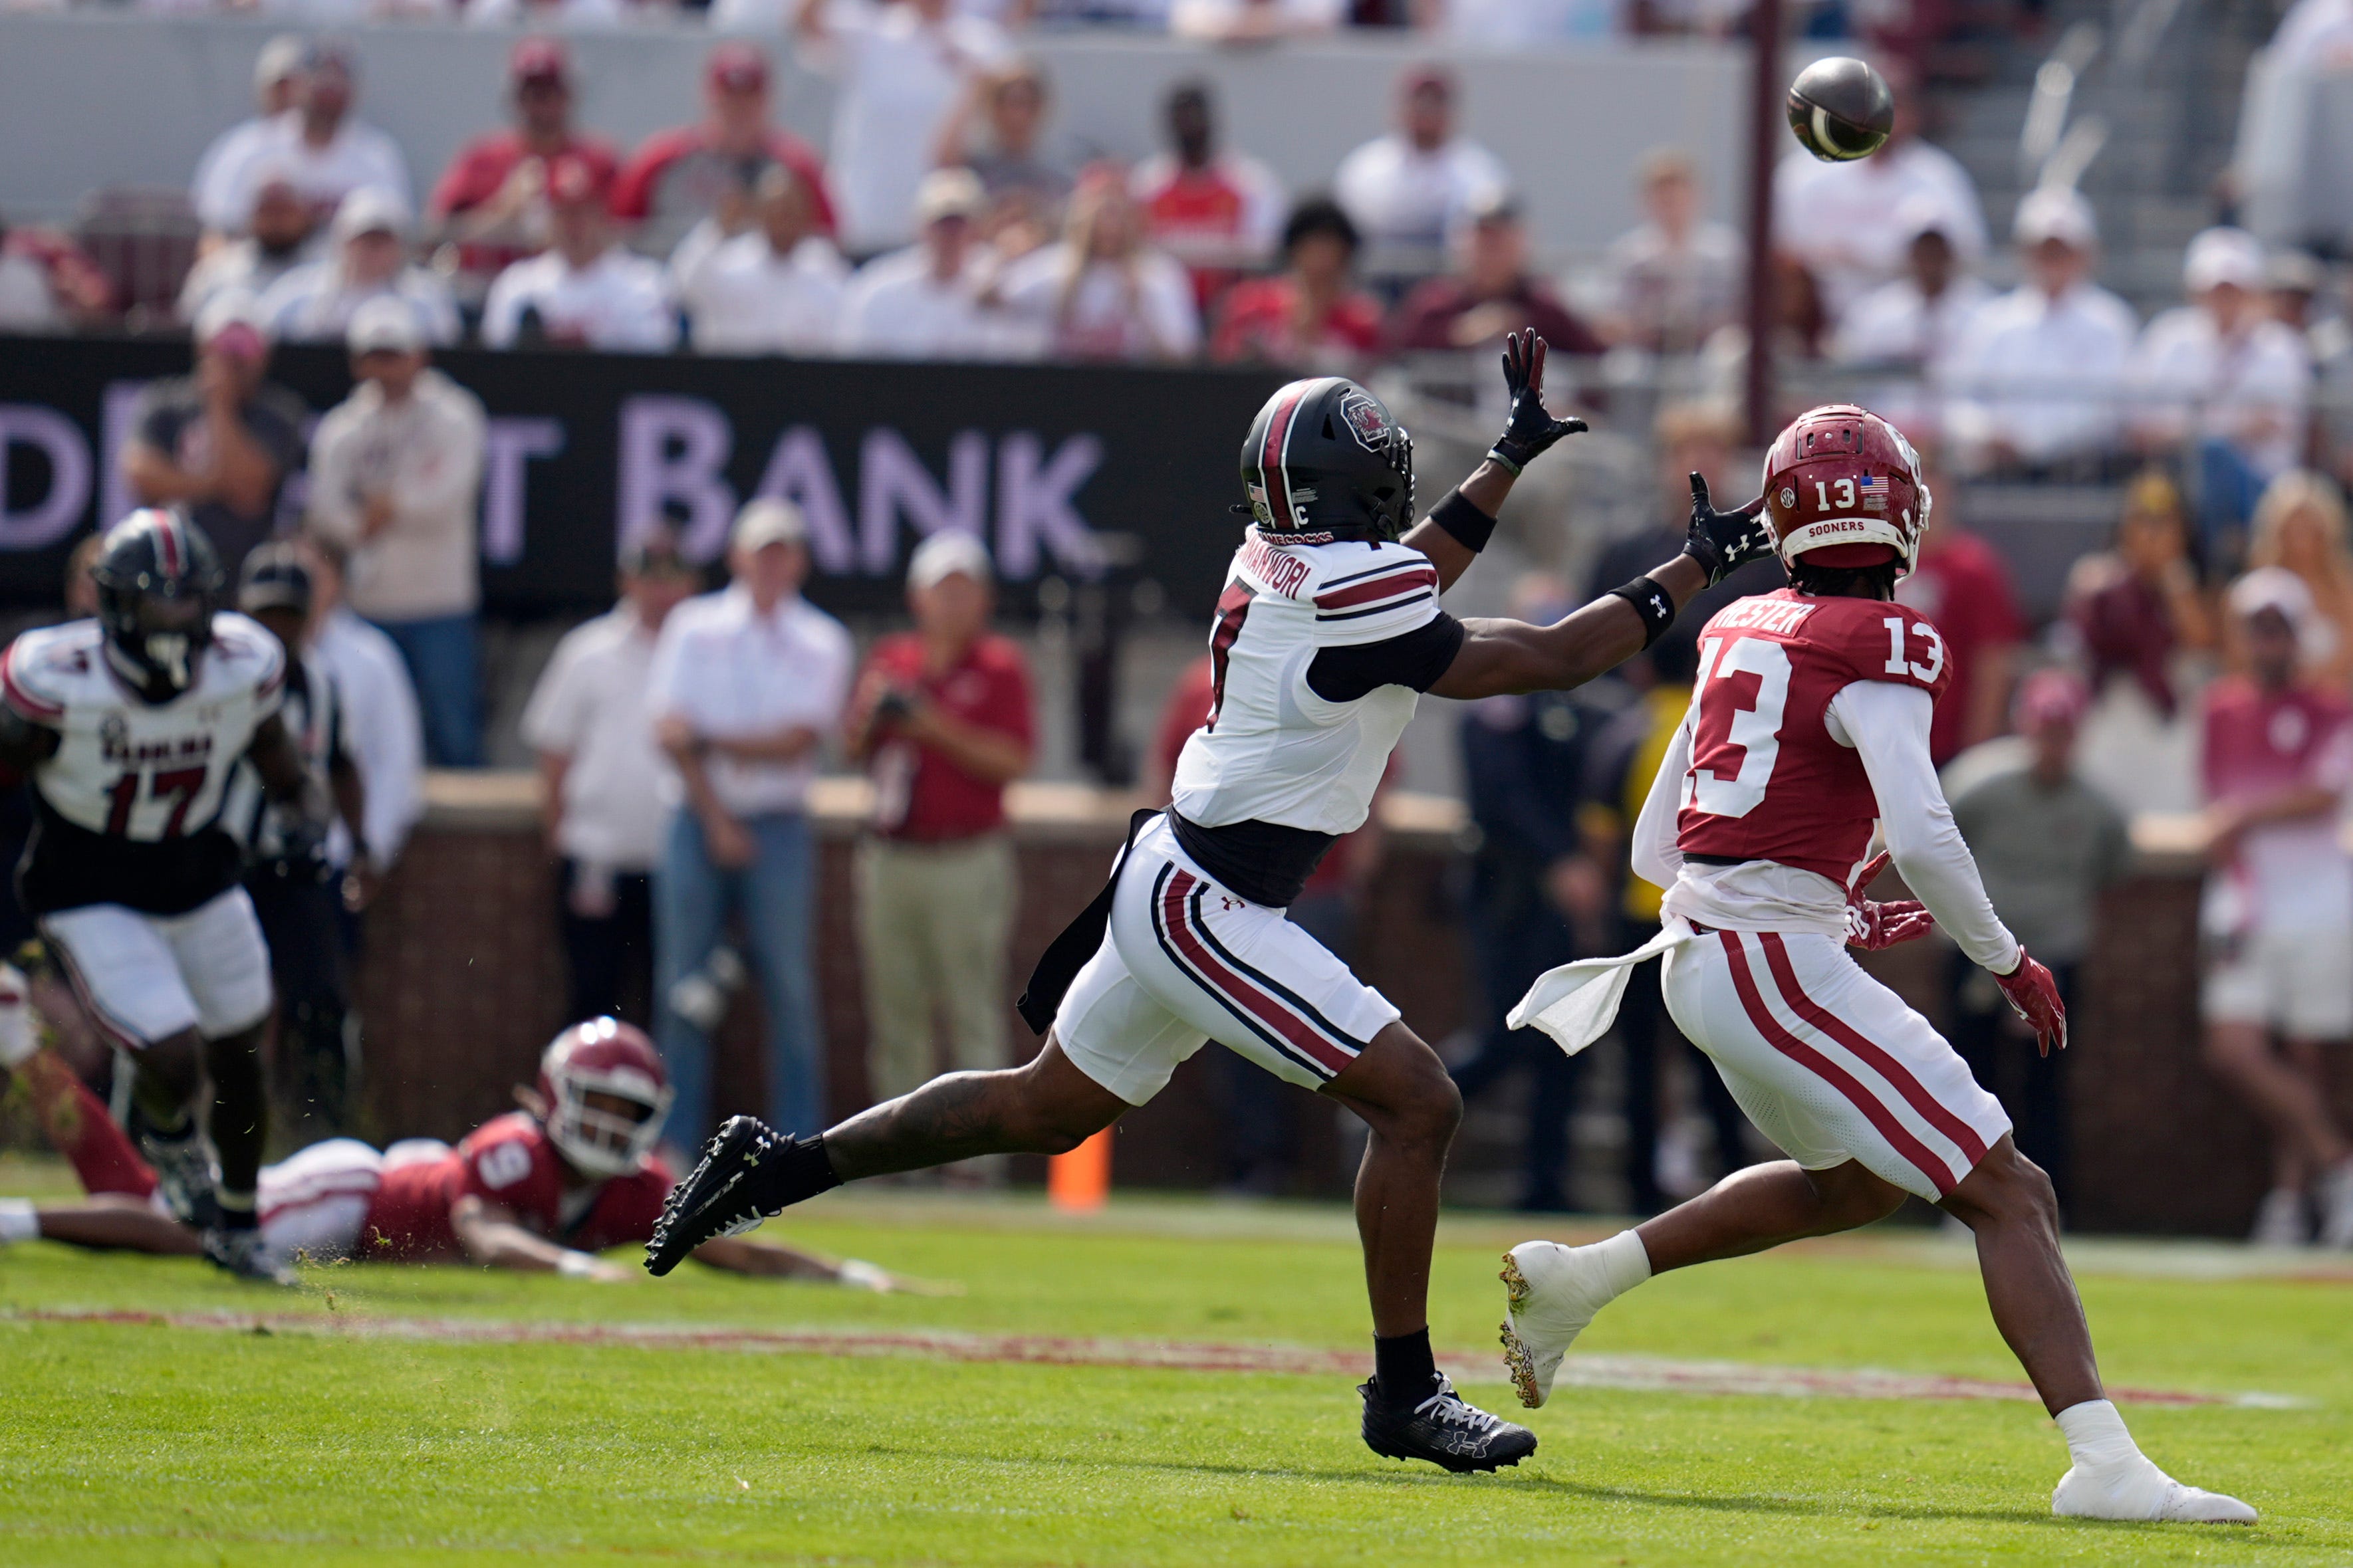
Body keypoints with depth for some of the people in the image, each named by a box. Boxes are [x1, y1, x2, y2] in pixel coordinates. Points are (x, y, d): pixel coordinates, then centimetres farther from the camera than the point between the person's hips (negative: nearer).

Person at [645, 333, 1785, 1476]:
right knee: (1417, 1103, -8)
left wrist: (1510, 460, 33)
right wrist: (1690, 575, -4)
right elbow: (1543, 662, -12)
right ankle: (1404, 1393, -3)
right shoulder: (1348, 597, -20)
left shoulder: (1275, 564, 6)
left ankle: (780, 1166, 30)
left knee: (1045, 1110, 24)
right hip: (1207, 909, -10)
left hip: (1173, 882, 10)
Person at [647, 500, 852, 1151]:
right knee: (682, 982, -2)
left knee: (790, 987, -5)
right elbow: (671, 734, -1)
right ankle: (679, 1143, 2)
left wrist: (712, 741, -10)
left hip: (777, 826, -1)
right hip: (697, 820, 1)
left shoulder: (821, 643, 7)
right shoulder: (693, 628, 8)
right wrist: (718, 822, -8)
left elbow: (797, 742, -5)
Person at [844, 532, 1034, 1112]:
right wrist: (872, 713, -4)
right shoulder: (891, 660, 14)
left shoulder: (1001, 667, -1)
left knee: (974, 1019, -6)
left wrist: (936, 727, -16)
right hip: (890, 861, 5)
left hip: (968, 862, -5)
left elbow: (1012, 760, -10)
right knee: (895, 1016, 8)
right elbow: (856, 750, 17)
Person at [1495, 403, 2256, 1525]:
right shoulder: (1878, 652, -10)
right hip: (1779, 967, -8)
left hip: (1702, 956, 8)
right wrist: (2007, 961, -6)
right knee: (2011, 1198, -8)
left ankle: (1578, 1277, 29)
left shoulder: (1741, 638, 14)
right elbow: (1922, 836, -22)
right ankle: (2103, 1464, -21)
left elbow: (1653, 850, 19)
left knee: (1856, 1183, 29)